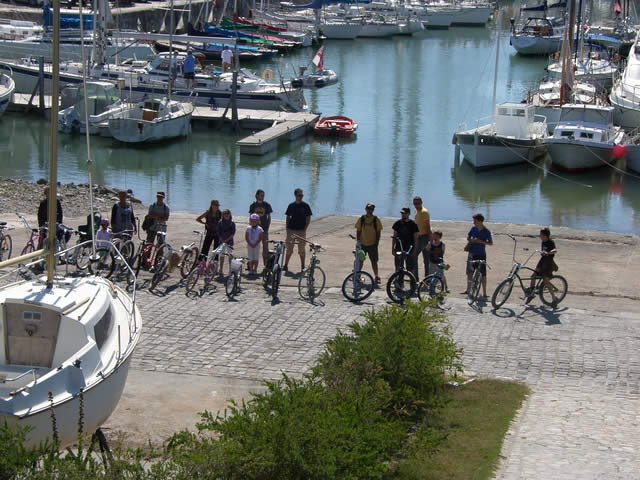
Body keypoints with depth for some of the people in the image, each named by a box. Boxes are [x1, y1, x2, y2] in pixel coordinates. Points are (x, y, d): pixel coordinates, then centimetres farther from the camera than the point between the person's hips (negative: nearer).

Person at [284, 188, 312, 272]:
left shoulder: (305, 206, -1)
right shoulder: (291, 205, 5)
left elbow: (308, 218, 0)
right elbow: (288, 218, 10)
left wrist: (304, 229, -9)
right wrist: (287, 229, 2)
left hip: (301, 230, -2)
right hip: (291, 230, 2)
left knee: (301, 250, 3)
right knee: (289, 249, 5)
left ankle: (302, 266, 12)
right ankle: (285, 265, 13)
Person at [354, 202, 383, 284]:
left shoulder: (376, 220, -1)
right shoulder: (361, 219, 3)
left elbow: (378, 232, 1)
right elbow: (358, 231, 7)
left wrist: (377, 243, -4)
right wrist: (358, 242, 2)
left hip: (372, 244, -2)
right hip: (362, 244, 2)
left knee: (374, 261, 1)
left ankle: (376, 277, 9)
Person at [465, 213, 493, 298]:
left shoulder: (486, 232, -10)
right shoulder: (473, 229, 2)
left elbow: (491, 243, -7)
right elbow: (468, 237, 14)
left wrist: (481, 241, -21)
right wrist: (471, 240, -9)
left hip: (481, 255, -4)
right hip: (472, 253, 4)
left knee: (483, 274, -2)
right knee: (469, 272, 11)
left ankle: (484, 292, 4)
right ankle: (468, 289, 25)